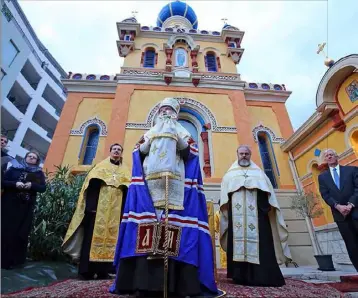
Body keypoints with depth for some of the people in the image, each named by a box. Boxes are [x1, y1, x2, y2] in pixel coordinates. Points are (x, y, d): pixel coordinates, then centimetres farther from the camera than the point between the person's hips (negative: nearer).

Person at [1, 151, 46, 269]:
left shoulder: (39, 173, 7)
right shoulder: (14, 168, 5)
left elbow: (43, 188, -1)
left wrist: (32, 185, -18)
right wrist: (15, 184, -18)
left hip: (26, 207, 1)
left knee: (21, 233, 4)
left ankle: (15, 259, 17)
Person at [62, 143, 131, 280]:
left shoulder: (125, 170, 18)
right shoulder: (101, 166, 13)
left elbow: (128, 190, 8)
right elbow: (91, 185, 2)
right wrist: (90, 205, -12)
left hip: (116, 208, 2)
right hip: (99, 206, -2)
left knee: (111, 236, 1)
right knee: (93, 234, -3)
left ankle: (103, 271, 9)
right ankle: (86, 270, 6)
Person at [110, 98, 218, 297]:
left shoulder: (181, 132, 22)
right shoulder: (151, 131, 26)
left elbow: (189, 153, 6)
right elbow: (140, 152, 15)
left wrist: (176, 137, -1)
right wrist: (150, 141, 5)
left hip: (175, 181, -1)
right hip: (151, 180, 1)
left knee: (173, 218, -11)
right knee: (148, 216, -9)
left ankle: (173, 281, -8)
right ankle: (145, 280, -6)